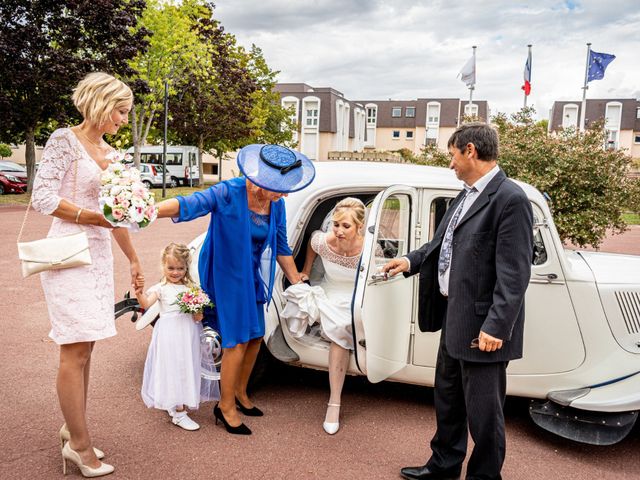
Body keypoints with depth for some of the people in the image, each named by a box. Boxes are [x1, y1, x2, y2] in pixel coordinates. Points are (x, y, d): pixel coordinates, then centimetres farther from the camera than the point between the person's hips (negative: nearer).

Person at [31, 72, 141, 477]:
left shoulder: (109, 152, 15)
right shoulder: (64, 140, -6)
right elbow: (43, 198, -13)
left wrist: (133, 258, 24)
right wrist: (93, 217, -17)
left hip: (99, 254, 7)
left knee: (84, 347, 10)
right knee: (75, 350, -4)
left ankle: (72, 429, 22)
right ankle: (79, 444, 5)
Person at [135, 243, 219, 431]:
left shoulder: (192, 287, 12)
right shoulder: (161, 288, 0)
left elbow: (199, 307, 13)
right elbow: (146, 304, -15)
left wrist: (200, 314, -9)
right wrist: (139, 293, -35)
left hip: (189, 333, 5)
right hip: (170, 334, -5)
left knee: (188, 368, 11)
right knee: (174, 369, -4)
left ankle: (176, 406, 31)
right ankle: (179, 414, 3)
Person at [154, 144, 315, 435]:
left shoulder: (276, 203, -4)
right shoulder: (229, 193, -23)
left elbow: (281, 246, 6)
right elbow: (189, 205, -37)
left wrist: (296, 281, 11)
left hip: (252, 276, 7)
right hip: (225, 274, -7)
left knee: (256, 336, 13)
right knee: (237, 340, -6)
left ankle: (240, 393, 37)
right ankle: (226, 406, 15)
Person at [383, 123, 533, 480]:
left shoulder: (510, 199, -17)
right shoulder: (467, 195, 10)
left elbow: (514, 273, -20)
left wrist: (496, 326, -23)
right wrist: (411, 261, 11)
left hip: (483, 326, -9)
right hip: (455, 317, 9)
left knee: (482, 409, 7)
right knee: (448, 397, 22)